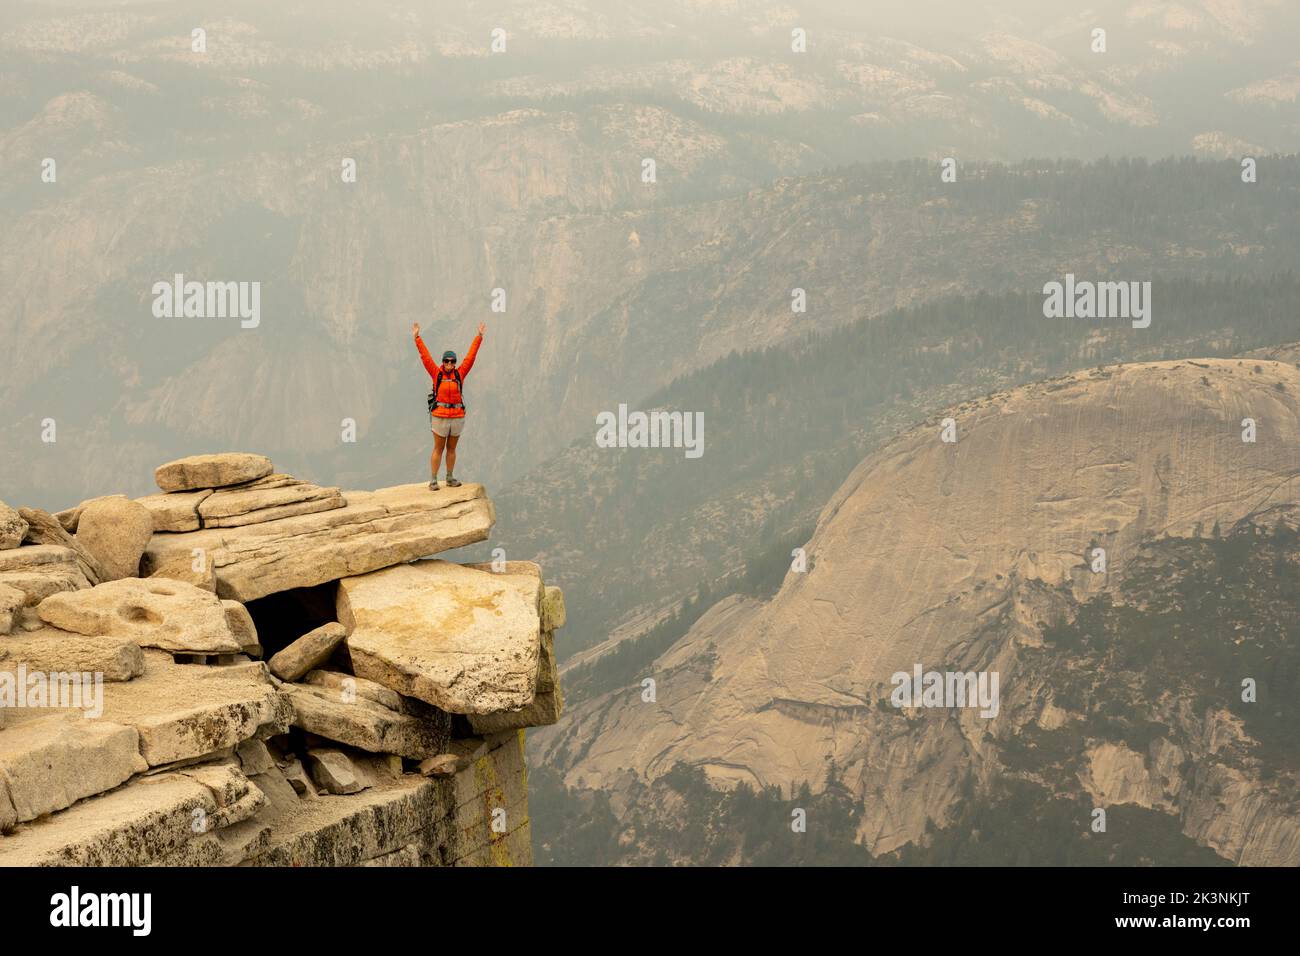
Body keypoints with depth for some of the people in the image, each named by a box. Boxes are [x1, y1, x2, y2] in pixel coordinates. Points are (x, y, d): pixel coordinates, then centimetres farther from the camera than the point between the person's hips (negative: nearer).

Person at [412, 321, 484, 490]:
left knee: (452, 448, 12)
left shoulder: (460, 374, 6)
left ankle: (450, 478, 20)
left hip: (457, 417, 3)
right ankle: (433, 480, 2)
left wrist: (479, 336, 8)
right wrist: (417, 338, -3)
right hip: (440, 416, -3)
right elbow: (425, 356, -1)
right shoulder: (436, 373, 0)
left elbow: (471, 356, 8)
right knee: (438, 449, 0)